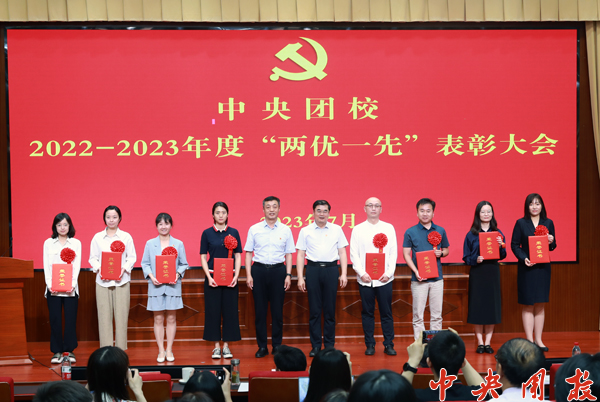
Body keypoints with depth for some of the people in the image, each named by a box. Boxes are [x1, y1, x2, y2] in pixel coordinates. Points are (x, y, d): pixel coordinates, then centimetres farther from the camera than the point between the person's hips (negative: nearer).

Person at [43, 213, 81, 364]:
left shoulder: (76, 243, 9)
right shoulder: (48, 243, 10)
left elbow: (77, 265, 2)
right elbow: (46, 266, 5)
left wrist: (73, 283, -12)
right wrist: (50, 284, -9)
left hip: (71, 288, 0)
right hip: (53, 288, 0)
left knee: (71, 319, -3)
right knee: (55, 320, -1)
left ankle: (70, 350, 5)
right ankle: (57, 351, 5)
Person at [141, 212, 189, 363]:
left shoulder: (178, 244, 5)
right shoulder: (150, 244, 6)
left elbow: (184, 264, 6)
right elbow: (145, 263, 5)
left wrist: (177, 274, -12)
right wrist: (151, 276, -11)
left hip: (173, 286, 0)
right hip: (156, 286, 0)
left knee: (171, 318, 3)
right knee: (158, 319, 2)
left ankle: (169, 350, 11)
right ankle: (161, 351, 9)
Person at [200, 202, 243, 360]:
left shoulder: (233, 233, 5)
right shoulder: (207, 233, 2)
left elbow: (238, 256, 5)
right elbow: (203, 257, 2)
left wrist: (236, 276, -7)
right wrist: (209, 276, -9)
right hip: (213, 277, -1)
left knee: (230, 310, 1)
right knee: (213, 310, 0)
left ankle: (226, 346, 9)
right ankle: (216, 346, 8)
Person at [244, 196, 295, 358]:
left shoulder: (285, 230, 6)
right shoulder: (254, 229, 5)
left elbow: (289, 254, 8)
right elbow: (248, 253, 7)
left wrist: (288, 275, 0)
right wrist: (248, 275, -1)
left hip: (278, 270, 0)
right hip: (258, 270, 0)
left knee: (277, 310, 2)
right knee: (260, 310, 2)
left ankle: (277, 345, 10)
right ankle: (262, 346, 8)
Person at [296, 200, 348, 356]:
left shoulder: (337, 230, 10)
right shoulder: (305, 231, 7)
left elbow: (342, 252, 10)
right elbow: (300, 255, 6)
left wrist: (344, 274, 2)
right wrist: (300, 278, -1)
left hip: (331, 269, 0)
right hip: (313, 269, 0)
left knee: (330, 310, 2)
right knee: (314, 310, 1)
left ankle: (329, 345, 8)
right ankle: (315, 346, 5)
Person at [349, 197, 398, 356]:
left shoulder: (389, 228, 8)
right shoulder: (358, 229, 7)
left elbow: (393, 253, 5)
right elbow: (354, 254, 3)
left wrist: (389, 273, -8)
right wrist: (361, 273, -10)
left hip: (384, 278, 0)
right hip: (365, 279, 0)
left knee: (386, 313, 1)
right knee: (367, 313, 4)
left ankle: (388, 344, 6)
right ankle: (370, 345, 11)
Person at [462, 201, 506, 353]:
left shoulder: (497, 233, 6)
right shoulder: (471, 234, 0)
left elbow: (502, 256, 6)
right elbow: (466, 257, 2)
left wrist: (500, 246, -13)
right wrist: (475, 260, -17)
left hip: (493, 272, 2)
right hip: (477, 273, -2)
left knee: (492, 306, 2)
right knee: (477, 306, -1)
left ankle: (488, 342, 10)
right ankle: (480, 343, 8)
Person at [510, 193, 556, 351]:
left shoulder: (548, 223, 9)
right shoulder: (521, 223, 1)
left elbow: (552, 247, 13)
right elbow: (514, 245, -1)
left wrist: (551, 242, -10)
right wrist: (523, 258, -16)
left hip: (543, 267, 3)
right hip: (526, 268, -3)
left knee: (540, 305, 6)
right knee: (528, 305, -1)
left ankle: (539, 340, 12)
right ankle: (530, 341, 2)